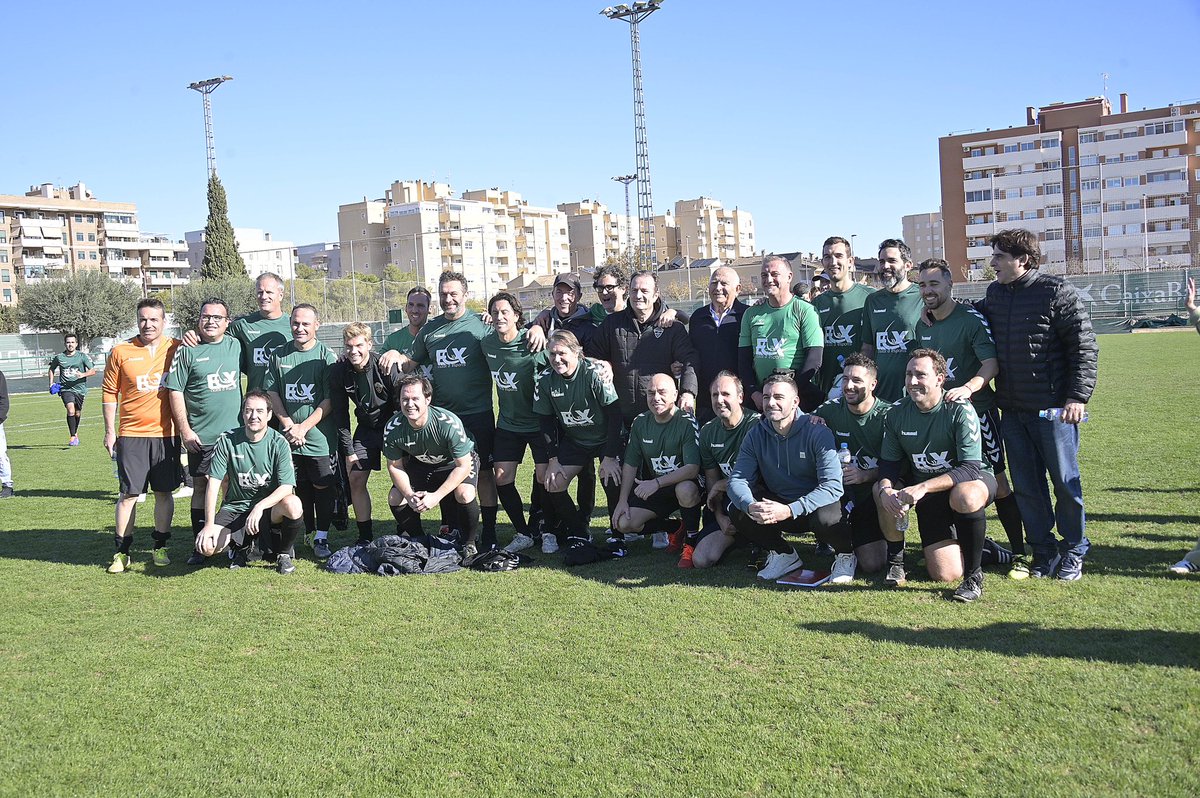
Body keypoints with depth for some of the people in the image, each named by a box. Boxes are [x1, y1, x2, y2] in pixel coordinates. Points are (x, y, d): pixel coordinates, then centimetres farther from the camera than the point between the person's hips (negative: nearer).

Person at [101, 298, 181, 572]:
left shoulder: (177, 349, 2)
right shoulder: (121, 352, 1)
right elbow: (109, 393, 6)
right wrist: (109, 432, 4)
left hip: (167, 434, 1)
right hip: (131, 434, -1)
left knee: (164, 492, 7)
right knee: (129, 494, 1)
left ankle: (161, 547, 20)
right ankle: (122, 551, 11)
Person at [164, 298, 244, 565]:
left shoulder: (236, 346, 7)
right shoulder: (187, 350, -2)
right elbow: (175, 391, -3)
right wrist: (184, 430, -8)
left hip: (234, 433, 2)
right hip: (200, 435, -2)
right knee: (201, 487, 5)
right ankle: (198, 546, 13)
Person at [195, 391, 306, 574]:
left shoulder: (278, 443, -9)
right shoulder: (227, 440, -6)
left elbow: (286, 487, -16)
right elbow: (213, 483, -7)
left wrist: (260, 506, -33)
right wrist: (209, 524, -16)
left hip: (269, 506, -1)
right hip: (235, 508, 1)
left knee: (293, 505, -35)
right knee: (206, 547, -24)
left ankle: (283, 554, -5)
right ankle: (238, 546, 13)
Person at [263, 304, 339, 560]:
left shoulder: (326, 356, -5)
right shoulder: (278, 355, 5)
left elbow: (329, 401, -8)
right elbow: (271, 392, 5)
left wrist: (303, 427, -13)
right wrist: (288, 424, -7)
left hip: (320, 437, -3)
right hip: (288, 438, 3)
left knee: (323, 487, 2)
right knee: (300, 488, 11)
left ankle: (321, 537, 13)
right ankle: (309, 534, 24)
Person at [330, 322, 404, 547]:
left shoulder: (387, 367, -24)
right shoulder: (338, 371, -12)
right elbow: (340, 413, -4)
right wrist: (348, 449, -5)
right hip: (366, 428, 4)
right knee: (356, 480, -1)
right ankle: (365, 536, 11)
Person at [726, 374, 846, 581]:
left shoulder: (818, 433, -18)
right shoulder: (756, 435, -4)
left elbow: (832, 486, -26)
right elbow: (737, 479, -9)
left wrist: (789, 510, -38)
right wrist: (750, 506, -33)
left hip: (813, 506, -4)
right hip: (778, 502, 4)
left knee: (824, 518, -37)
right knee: (737, 511, -20)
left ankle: (845, 554, 0)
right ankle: (783, 554, 5)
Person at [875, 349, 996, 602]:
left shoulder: (960, 410, -21)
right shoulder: (897, 413, -7)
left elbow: (970, 468, -28)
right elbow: (888, 463, -3)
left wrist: (922, 487, -40)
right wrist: (885, 488, -27)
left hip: (974, 480, -2)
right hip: (929, 496, 3)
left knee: (964, 497, -40)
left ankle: (974, 574, -20)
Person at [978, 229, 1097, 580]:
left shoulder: (1058, 292, -10)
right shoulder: (994, 294, 10)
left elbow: (1085, 347, -11)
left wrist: (1078, 396, -16)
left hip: (1053, 408, -6)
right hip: (1012, 410, 6)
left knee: (1065, 481, 5)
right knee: (1026, 485, 9)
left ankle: (1074, 552, 20)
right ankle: (1044, 552, 21)